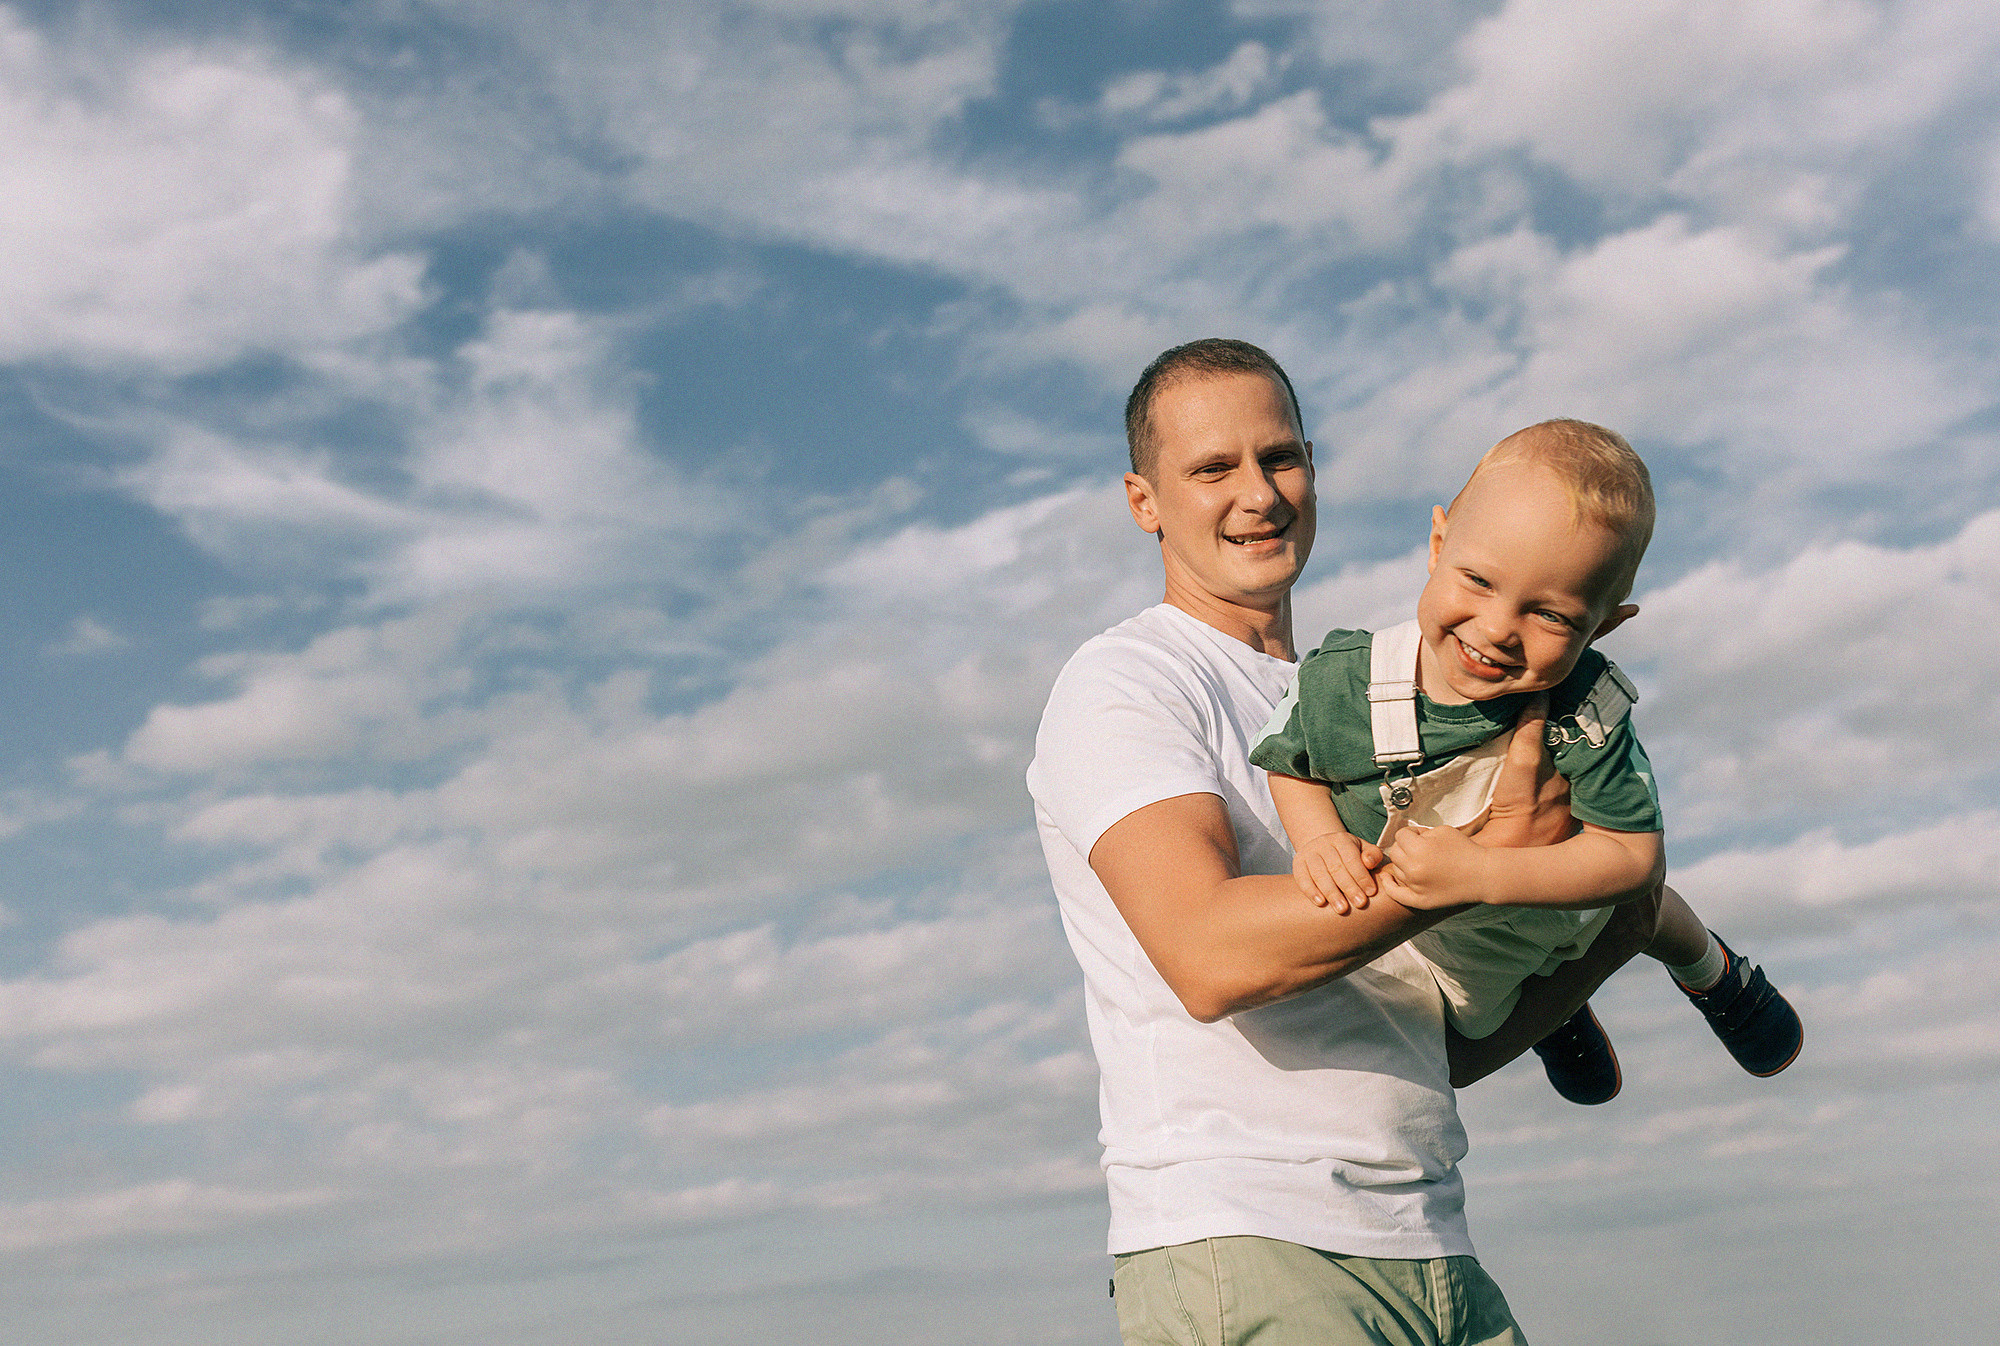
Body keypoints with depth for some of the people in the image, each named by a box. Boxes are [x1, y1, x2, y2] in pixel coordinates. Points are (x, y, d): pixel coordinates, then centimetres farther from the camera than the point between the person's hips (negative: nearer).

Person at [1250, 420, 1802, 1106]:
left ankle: (1712, 970, 70)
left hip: (1559, 897, -1)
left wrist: (1481, 874, -49)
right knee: (1470, 1014, 33)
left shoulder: (1584, 714, -40)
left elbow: (1634, 856, -38)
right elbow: (1289, 762, -16)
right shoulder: (1339, 680, -38)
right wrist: (1319, 838, -36)